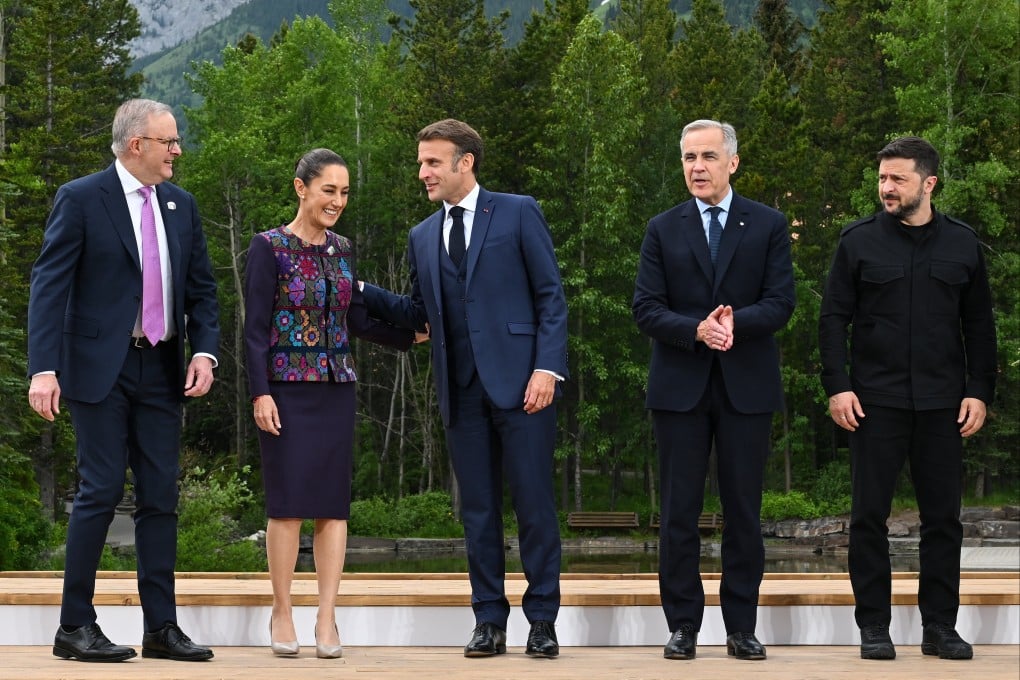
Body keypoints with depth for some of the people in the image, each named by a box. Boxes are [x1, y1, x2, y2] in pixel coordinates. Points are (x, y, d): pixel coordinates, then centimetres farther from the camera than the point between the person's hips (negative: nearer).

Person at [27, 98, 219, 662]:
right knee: (101, 490, -6)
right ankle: (75, 626, 2)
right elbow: (49, 285, -9)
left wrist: (205, 350, -3)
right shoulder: (80, 199, -5)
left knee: (160, 497, 6)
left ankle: (161, 627, 12)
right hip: (101, 368, -6)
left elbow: (201, 288, 14)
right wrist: (43, 369, -18)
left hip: (161, 369, 6)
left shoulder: (182, 206, 12)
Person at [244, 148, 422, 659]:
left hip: (336, 389, 5)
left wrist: (412, 335, 8)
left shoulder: (341, 250, 11)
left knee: (333, 503, 2)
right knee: (289, 503, -3)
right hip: (288, 390, -5)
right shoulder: (269, 247, -5)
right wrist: (260, 393, -14)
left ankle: (326, 617, 4)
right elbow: (256, 327, -8)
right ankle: (282, 613, 7)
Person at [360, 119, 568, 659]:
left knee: (534, 503, -2)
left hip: (520, 383, -5)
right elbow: (417, 314, 17)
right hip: (462, 392, 5)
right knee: (477, 508, 6)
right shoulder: (422, 237, 16)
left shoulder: (518, 213, 2)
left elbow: (551, 296, -2)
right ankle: (490, 620, 13)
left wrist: (548, 367, -12)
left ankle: (542, 621, 5)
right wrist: (361, 291, 3)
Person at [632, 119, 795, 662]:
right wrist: (696, 330, -18)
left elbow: (781, 303, -3)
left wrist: (733, 323, -21)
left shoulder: (768, 225, 5)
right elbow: (645, 309, -1)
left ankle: (741, 626, 10)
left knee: (743, 510, 3)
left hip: (747, 387, 0)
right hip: (679, 387, 1)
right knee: (679, 510, 1)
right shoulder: (663, 229, 7)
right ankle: (683, 625, 8)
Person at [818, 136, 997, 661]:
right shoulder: (859, 241, 1)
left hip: (941, 403, 2)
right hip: (875, 401, -1)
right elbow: (833, 318, 1)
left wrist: (979, 392, 2)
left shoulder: (962, 244, 6)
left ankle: (939, 626, 13)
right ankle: (874, 626, 9)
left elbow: (979, 324, 9)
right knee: (869, 515, 0)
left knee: (943, 515, 5)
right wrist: (836, 385, -8)